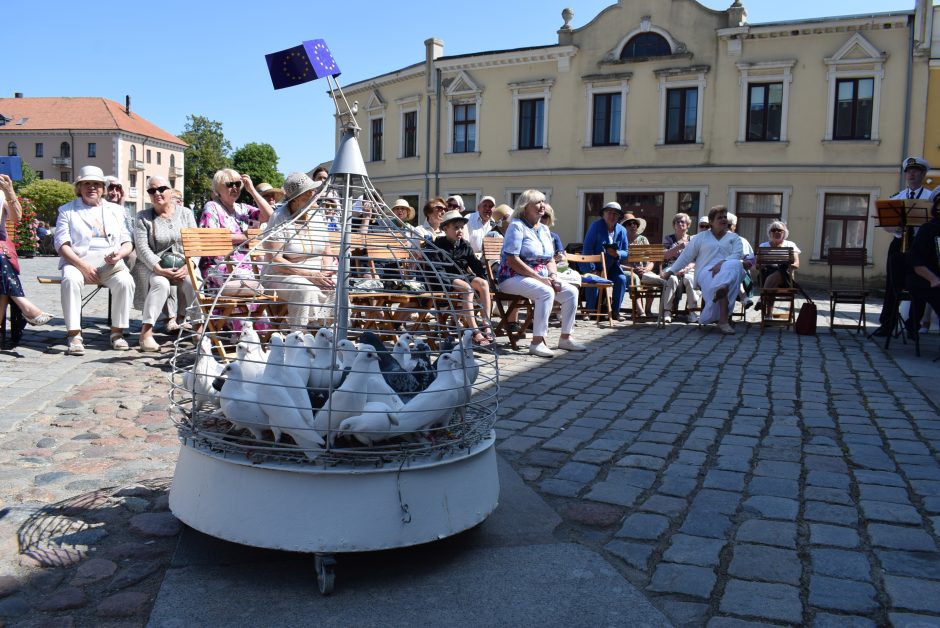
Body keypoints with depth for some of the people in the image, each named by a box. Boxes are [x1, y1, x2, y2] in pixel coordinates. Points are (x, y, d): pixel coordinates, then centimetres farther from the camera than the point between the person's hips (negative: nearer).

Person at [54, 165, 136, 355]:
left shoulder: (116, 210, 21)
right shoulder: (67, 210, 13)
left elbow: (127, 242, 16)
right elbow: (62, 244, 1)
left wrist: (120, 254, -10)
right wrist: (83, 266, -15)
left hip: (110, 262, 1)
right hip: (78, 260, -1)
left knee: (126, 281, -30)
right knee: (71, 280, -35)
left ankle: (117, 332, -20)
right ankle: (74, 335, -32)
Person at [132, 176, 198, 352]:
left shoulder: (185, 213, 9)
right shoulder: (143, 217, 5)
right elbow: (142, 248, -6)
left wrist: (188, 266, -16)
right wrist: (159, 269, -21)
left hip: (183, 266, 1)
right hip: (155, 266, -1)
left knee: (194, 283, -31)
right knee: (160, 283, -35)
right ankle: (146, 333, -34)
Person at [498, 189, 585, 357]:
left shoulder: (544, 229, 16)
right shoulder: (517, 226, -10)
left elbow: (550, 259, 18)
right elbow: (512, 261, -19)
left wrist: (553, 276, -6)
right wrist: (540, 278, -21)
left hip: (541, 277, 8)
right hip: (514, 278, -8)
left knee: (571, 291, -8)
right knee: (546, 292, -33)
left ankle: (565, 338, 2)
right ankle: (537, 342, -32)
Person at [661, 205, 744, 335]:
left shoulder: (734, 238, 24)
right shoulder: (701, 237, 24)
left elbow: (737, 254, 5)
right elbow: (686, 256, 18)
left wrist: (722, 263, -16)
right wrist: (671, 271, 8)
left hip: (730, 268, 1)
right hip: (706, 271, -1)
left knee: (735, 264, -39)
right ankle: (723, 319, -53)